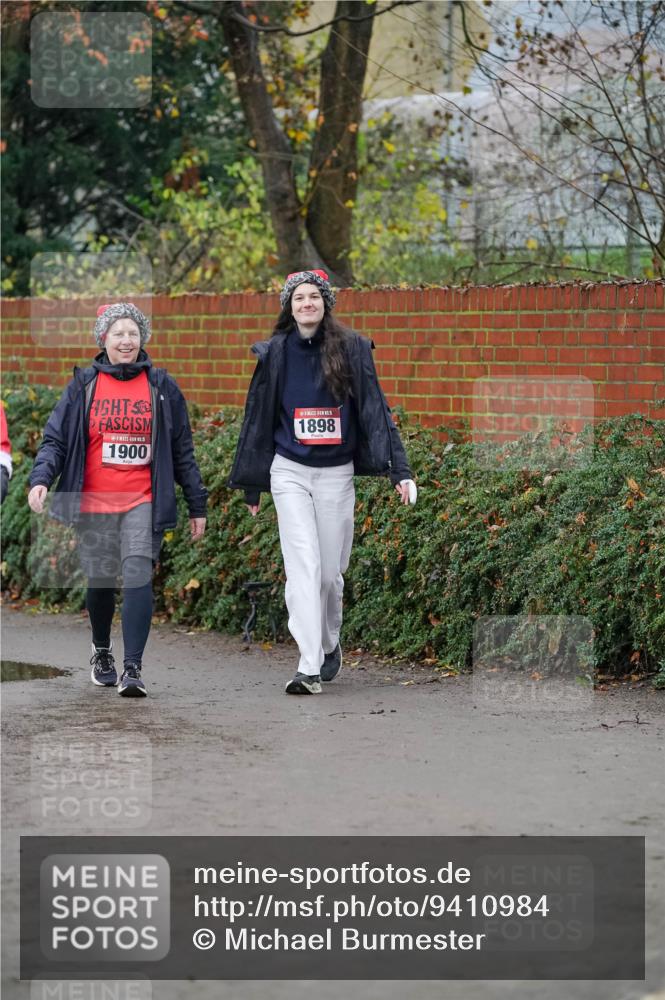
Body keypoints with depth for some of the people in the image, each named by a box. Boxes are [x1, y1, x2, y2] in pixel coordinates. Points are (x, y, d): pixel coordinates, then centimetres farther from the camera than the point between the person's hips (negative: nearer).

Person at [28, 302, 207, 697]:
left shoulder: (161, 387, 7)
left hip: (143, 503, -1)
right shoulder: (83, 386, 6)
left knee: (138, 576, -18)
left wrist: (197, 505, 10)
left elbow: (182, 450, 10)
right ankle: (102, 652, 37)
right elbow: (55, 439, 4)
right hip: (93, 503, 1)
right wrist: (41, 479, -15)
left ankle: (133, 668, -20)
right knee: (100, 582, 11)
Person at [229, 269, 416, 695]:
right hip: (289, 471, 0)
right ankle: (309, 668, -17)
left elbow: (376, 411, -3)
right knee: (303, 566, -12)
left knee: (331, 571, 7)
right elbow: (258, 420, 12)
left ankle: (330, 645, 33)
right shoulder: (275, 354, 4)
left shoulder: (352, 349, -1)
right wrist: (252, 486, 15)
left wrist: (400, 469, -12)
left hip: (336, 472, 0)